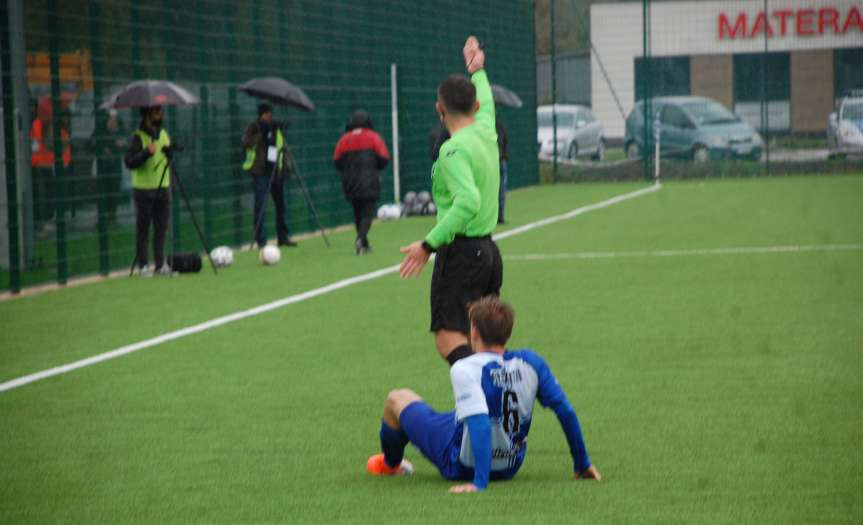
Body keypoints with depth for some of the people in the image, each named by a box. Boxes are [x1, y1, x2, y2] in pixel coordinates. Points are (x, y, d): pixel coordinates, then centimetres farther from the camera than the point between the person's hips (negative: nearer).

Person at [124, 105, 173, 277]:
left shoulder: (164, 134, 12)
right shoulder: (138, 137, -8)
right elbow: (129, 162, -18)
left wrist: (169, 152, 4)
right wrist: (146, 152, -27)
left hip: (163, 188, 6)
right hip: (144, 189, -6)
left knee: (161, 228, 5)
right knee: (143, 229, -1)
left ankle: (161, 264, 11)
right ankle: (142, 266, 4)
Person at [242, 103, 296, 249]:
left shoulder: (276, 129, 12)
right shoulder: (254, 128, -1)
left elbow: (284, 148, 19)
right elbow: (246, 143, -18)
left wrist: (287, 164, 7)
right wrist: (261, 133, -25)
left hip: (276, 171, 5)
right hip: (260, 172, -5)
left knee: (281, 205, 9)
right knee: (260, 206, -7)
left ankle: (283, 237, 19)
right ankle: (261, 240, -4)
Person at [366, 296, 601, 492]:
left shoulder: (465, 369, -27)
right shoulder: (531, 362, -11)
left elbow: (480, 424, -36)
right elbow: (565, 412, -9)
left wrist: (479, 483, -36)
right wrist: (582, 465, 1)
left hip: (461, 465, -5)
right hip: (510, 467, 5)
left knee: (397, 399, 17)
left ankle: (390, 464, 48)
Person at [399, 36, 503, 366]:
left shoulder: (453, 149, -15)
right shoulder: (486, 132, 9)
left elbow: (469, 201, -29)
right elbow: (485, 104, 34)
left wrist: (429, 244, -28)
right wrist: (477, 71, 52)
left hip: (460, 251, -9)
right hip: (488, 249, 9)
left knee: (449, 340, -13)